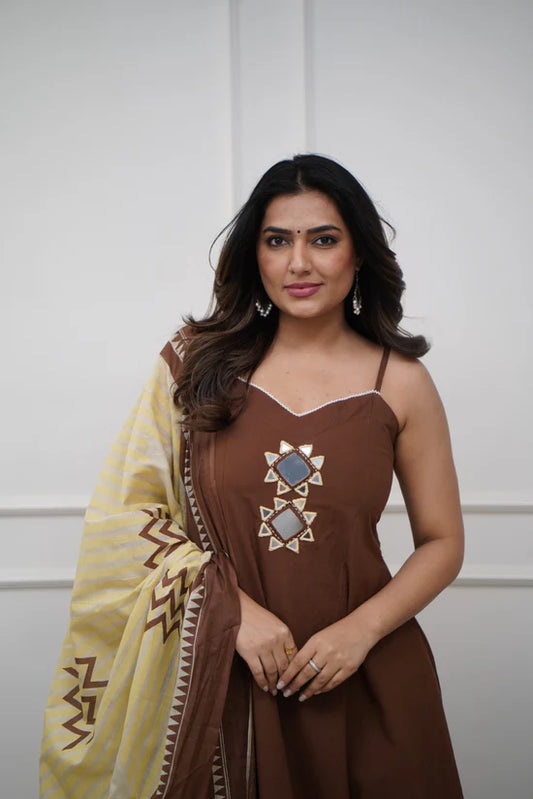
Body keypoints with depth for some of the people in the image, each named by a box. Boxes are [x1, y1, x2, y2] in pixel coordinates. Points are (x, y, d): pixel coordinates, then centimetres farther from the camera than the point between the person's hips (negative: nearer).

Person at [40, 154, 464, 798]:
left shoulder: (400, 382, -2)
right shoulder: (197, 361, -1)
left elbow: (442, 542, 3)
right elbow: (129, 511, -4)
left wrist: (362, 630, -12)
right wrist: (234, 609, -14)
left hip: (361, 684, 0)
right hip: (224, 676, 0)